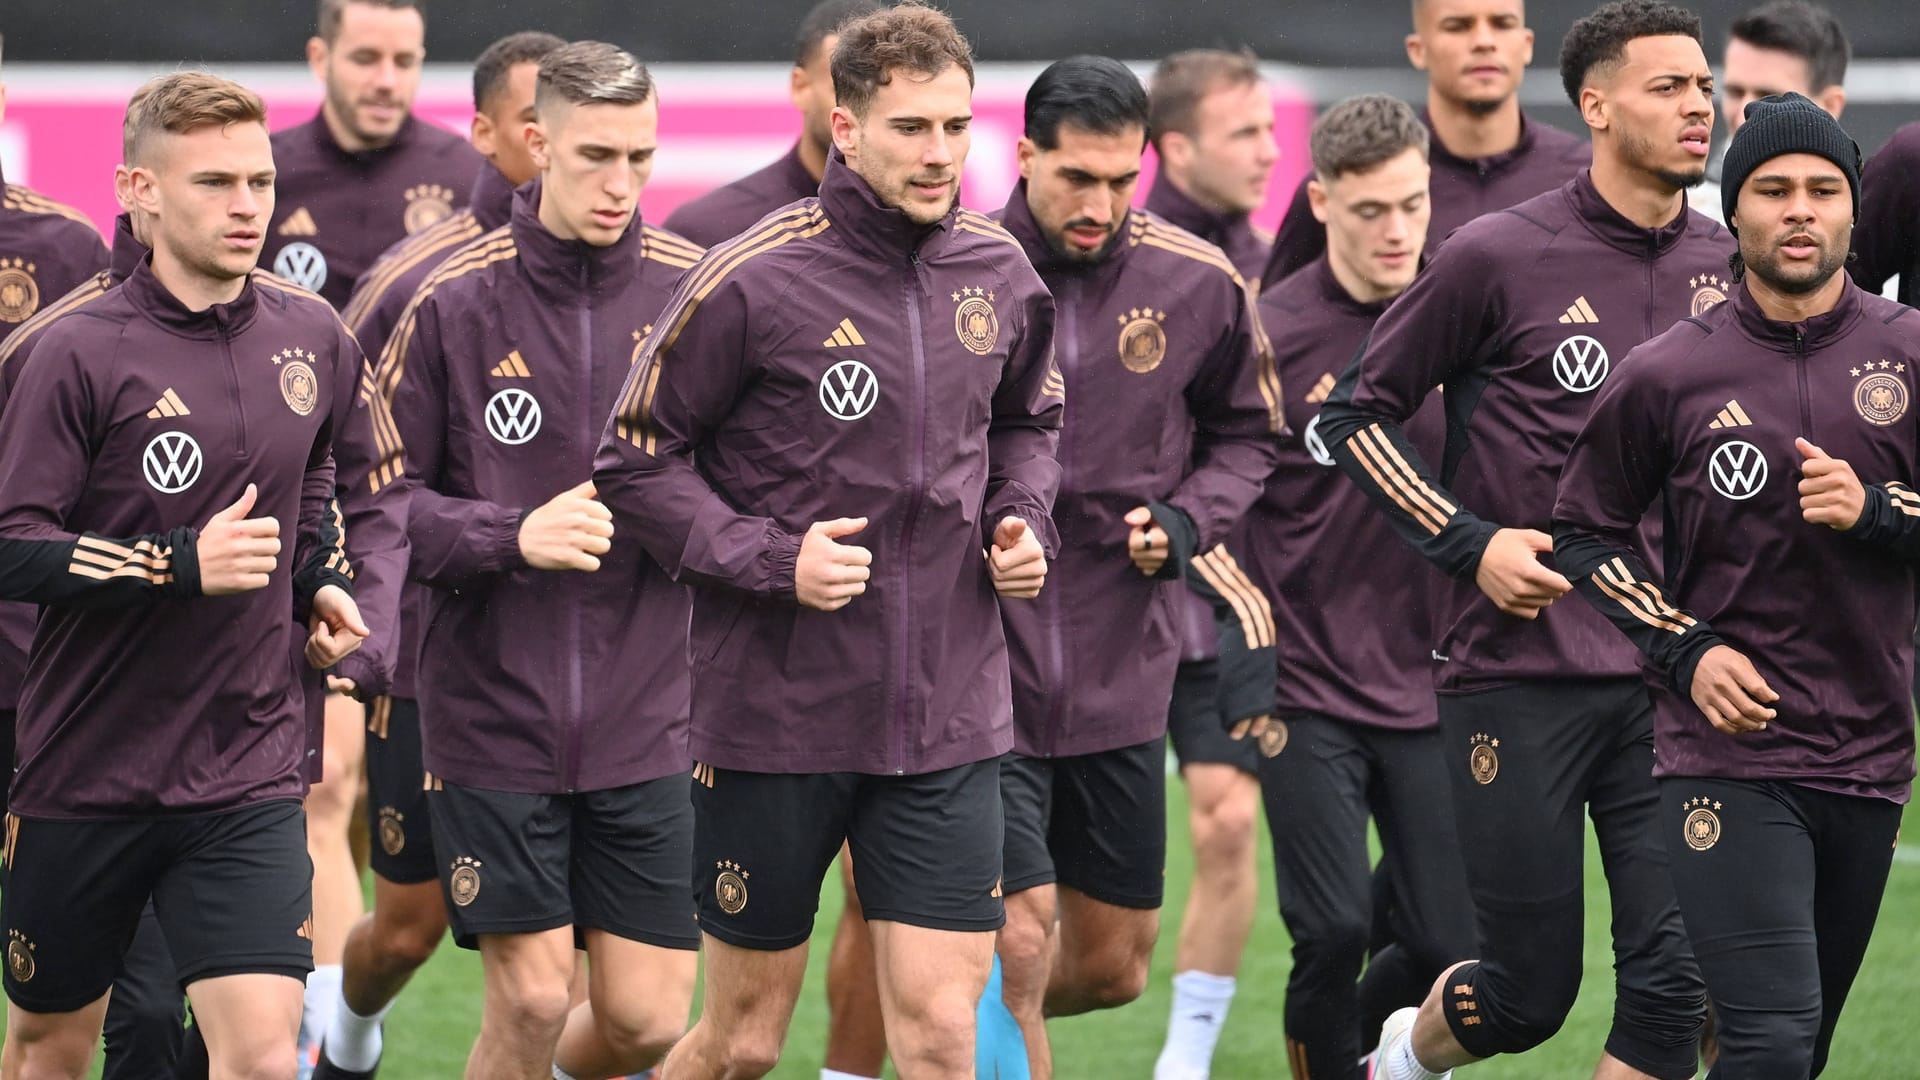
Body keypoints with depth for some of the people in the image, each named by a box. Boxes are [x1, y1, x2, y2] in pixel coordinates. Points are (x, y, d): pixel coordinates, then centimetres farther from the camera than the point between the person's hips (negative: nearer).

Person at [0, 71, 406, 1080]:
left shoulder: (314, 341, 4)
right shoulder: (82, 352, -11)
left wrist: (322, 577, 7)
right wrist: (180, 563, -23)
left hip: (247, 771, 2)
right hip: (85, 767, -2)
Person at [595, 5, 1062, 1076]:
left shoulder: (999, 272, 4)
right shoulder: (751, 279, -12)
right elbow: (637, 462, -6)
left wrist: (1024, 520, 4)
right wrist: (771, 559, -17)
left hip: (951, 718, 3)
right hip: (775, 710, -3)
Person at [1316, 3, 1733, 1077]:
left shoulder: (1725, 266, 6)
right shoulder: (1500, 255, -7)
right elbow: (1357, 411, 1)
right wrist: (1470, 543, -9)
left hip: (1670, 676, 4)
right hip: (1519, 671, -4)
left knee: (1676, 980, -7)